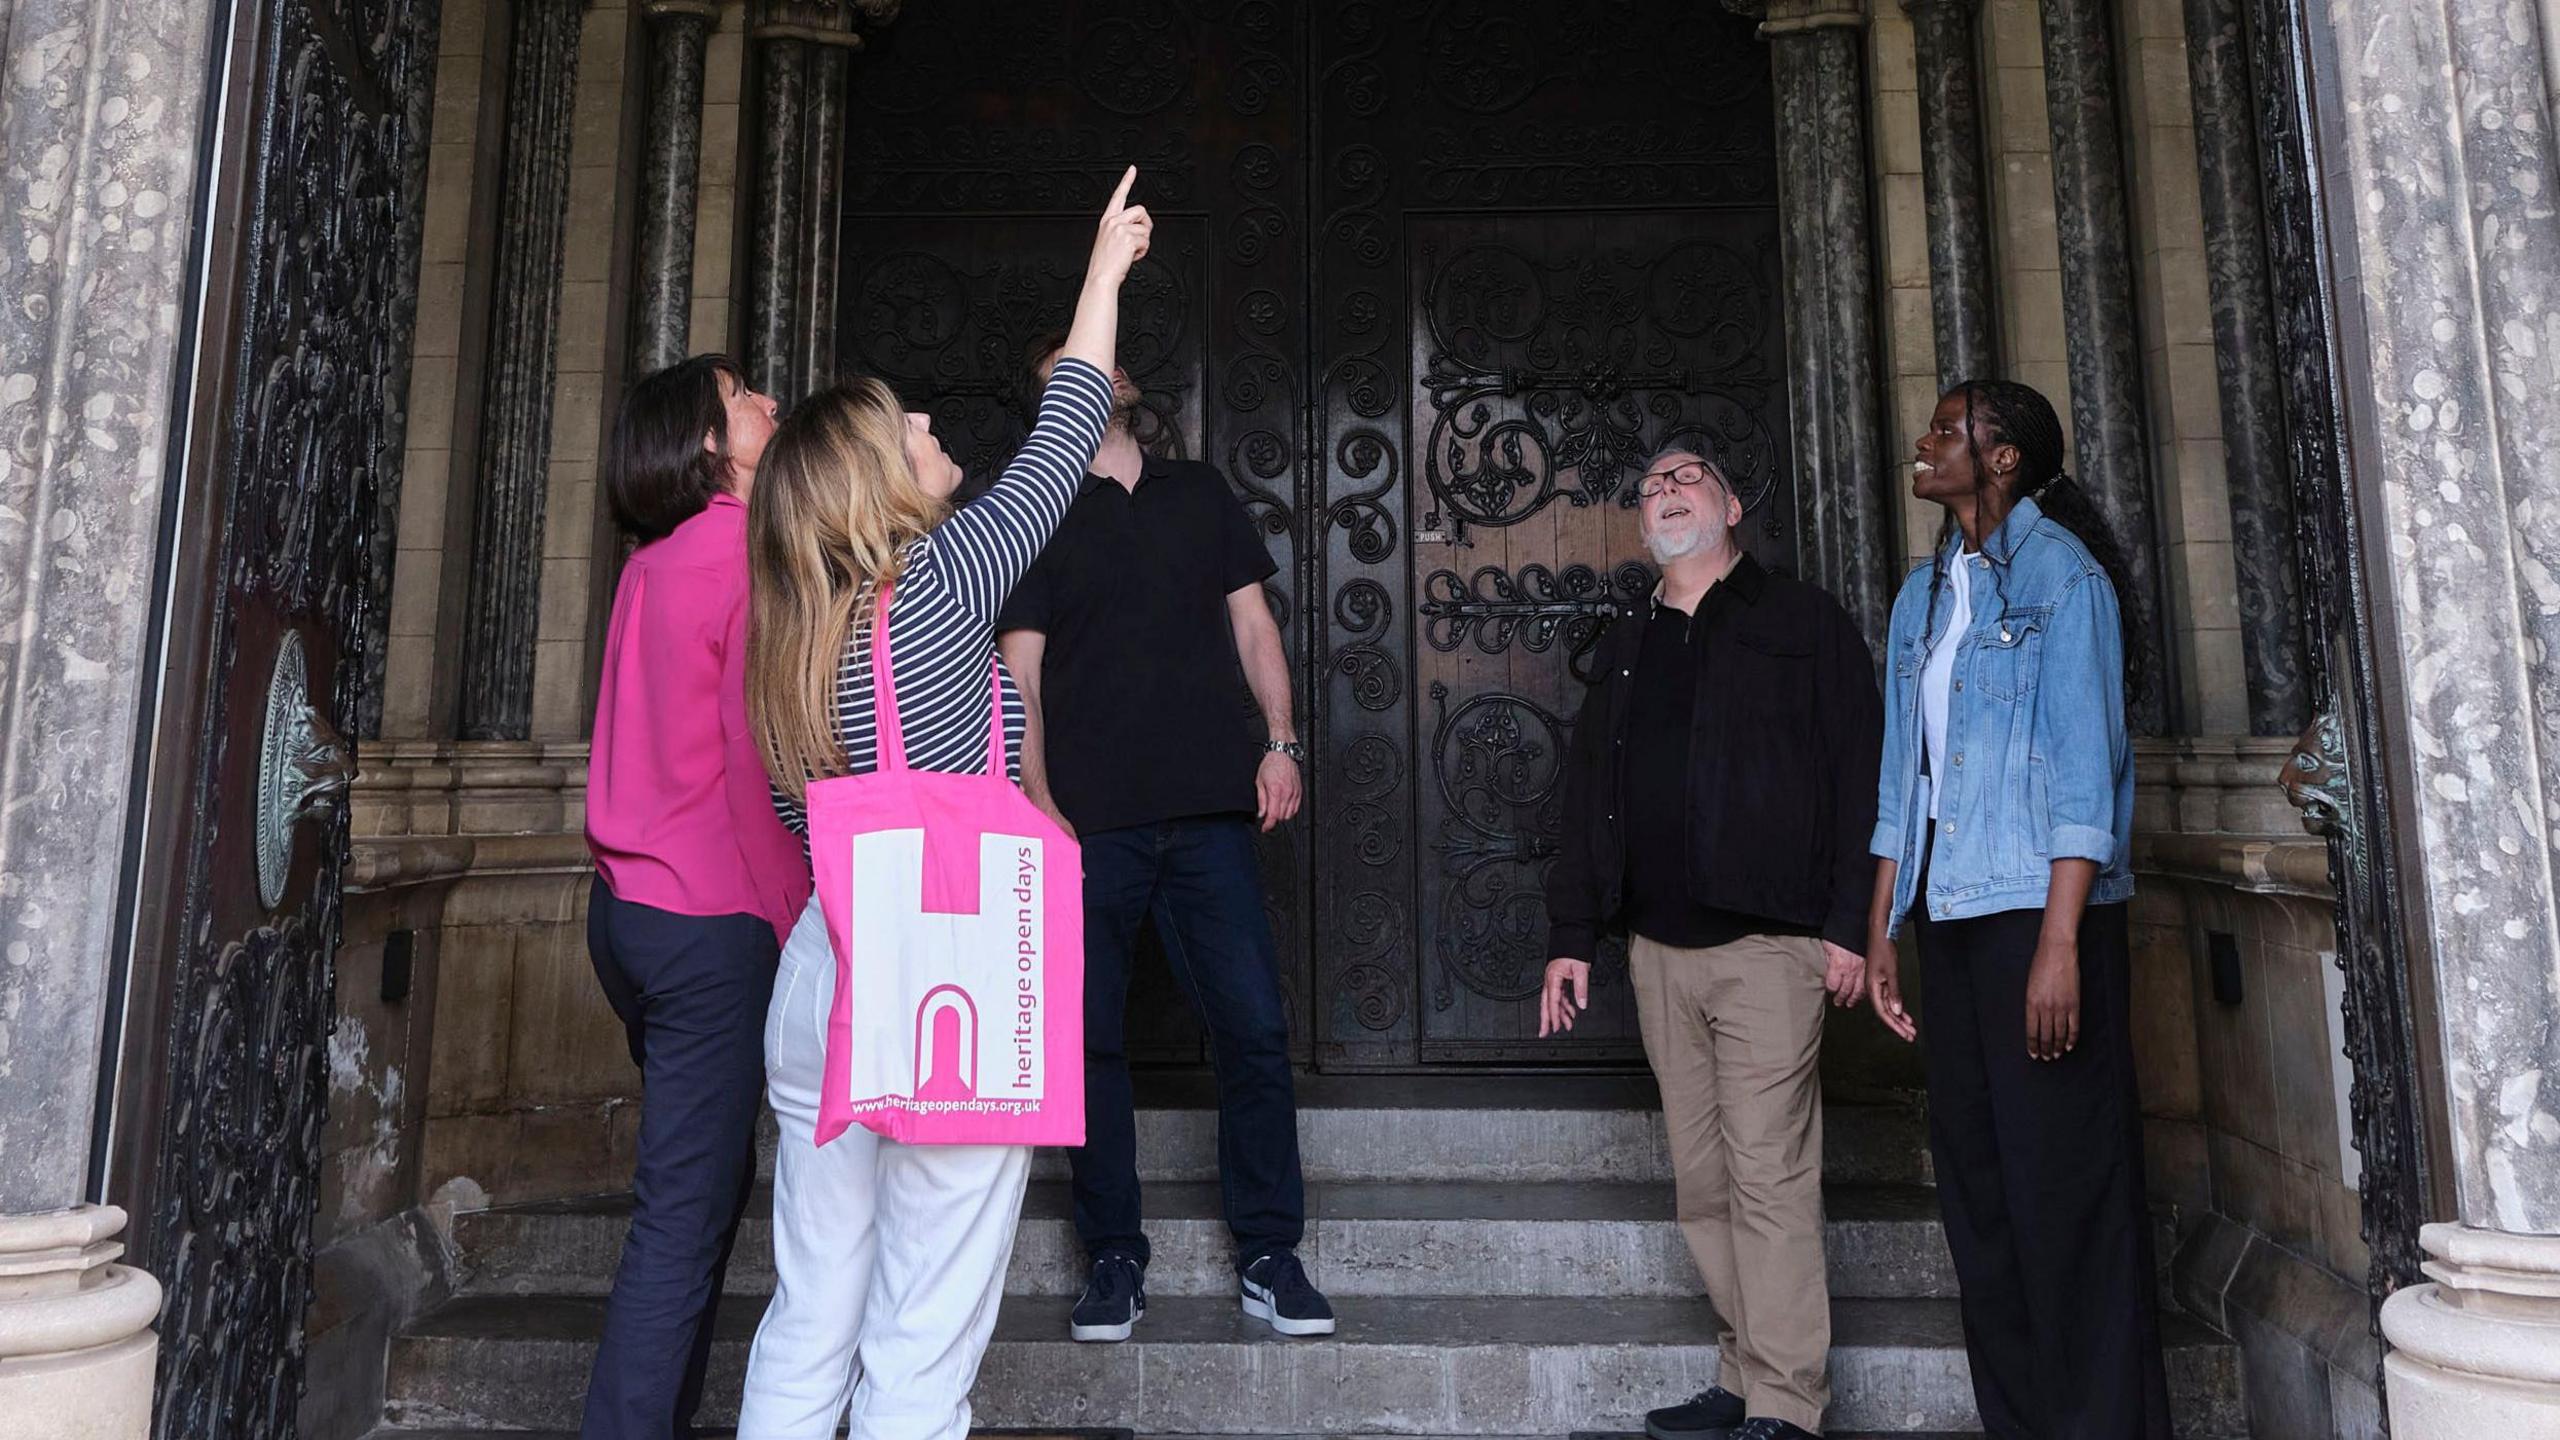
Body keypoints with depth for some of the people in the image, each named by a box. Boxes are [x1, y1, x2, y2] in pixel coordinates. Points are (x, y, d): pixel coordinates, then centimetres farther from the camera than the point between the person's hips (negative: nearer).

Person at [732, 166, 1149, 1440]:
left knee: (805, 1327, 17)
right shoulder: (941, 579, -10)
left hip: (820, 978, 7)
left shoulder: (788, 627, 9)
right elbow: (1057, 444, 2)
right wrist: (1104, 268, 12)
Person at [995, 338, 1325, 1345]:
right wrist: (1038, 798, -9)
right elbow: (1019, 669, 3)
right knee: (1091, 1038, 2)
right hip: (1090, 818, -1)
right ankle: (1114, 1262, 17)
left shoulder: (1201, 494, 18)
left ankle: (1269, 1258, 12)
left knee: (1254, 1028, -1)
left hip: (1209, 810, 2)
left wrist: (1280, 742, 2)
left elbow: (1253, 626, 16)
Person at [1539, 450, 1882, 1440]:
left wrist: (1851, 925, -12)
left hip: (1769, 946, -5)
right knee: (1702, 1183, 9)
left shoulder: (1805, 623, 4)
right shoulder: (1625, 649, 18)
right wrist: (1570, 937, 11)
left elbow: (1859, 774, -4)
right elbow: (1586, 795, 16)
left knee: (1769, 1178, -5)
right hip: (1658, 949, 5)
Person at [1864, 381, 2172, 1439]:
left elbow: (2084, 760, -11)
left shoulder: (2057, 570, -4)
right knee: (1974, 1174, 10)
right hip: (1948, 914, 7)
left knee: (2065, 1182, -1)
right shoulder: (1923, 594, 16)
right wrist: (1882, 931, 12)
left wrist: (2059, 941, -18)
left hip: (2037, 907, -7)